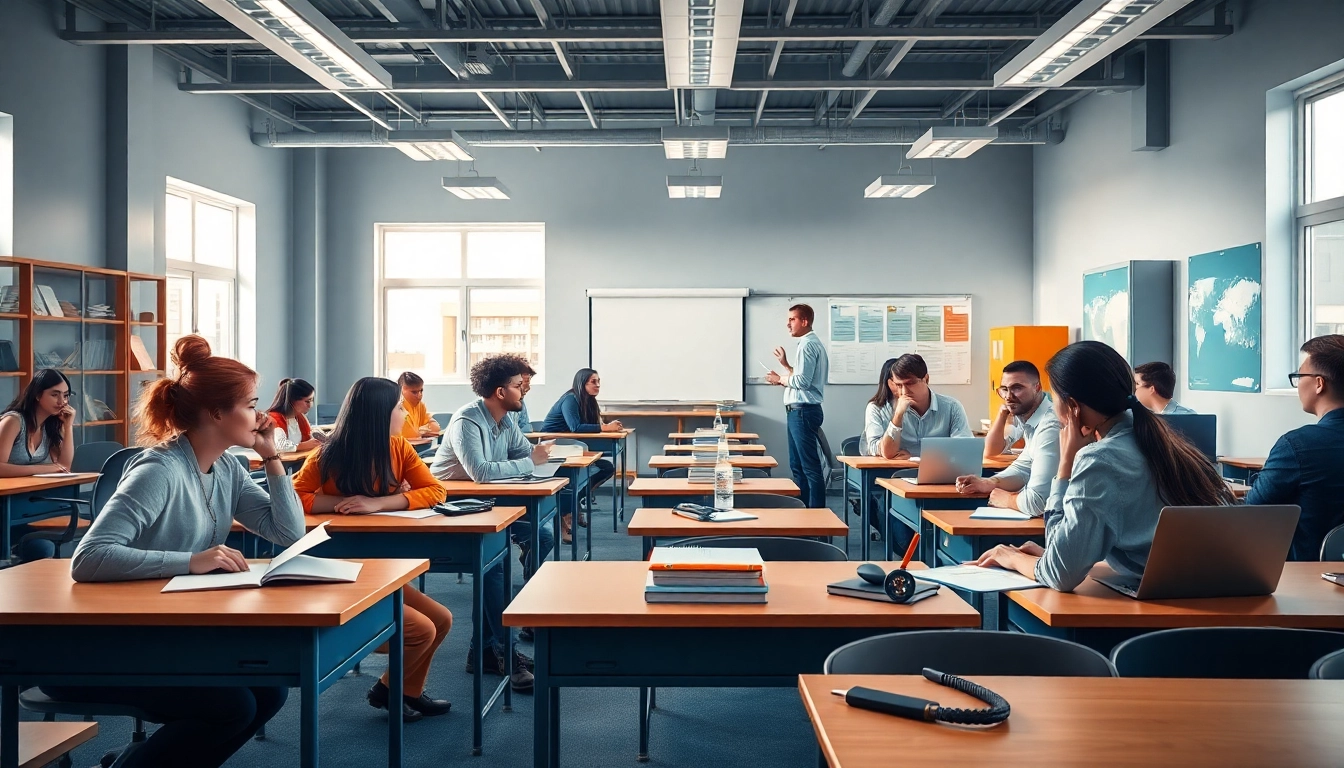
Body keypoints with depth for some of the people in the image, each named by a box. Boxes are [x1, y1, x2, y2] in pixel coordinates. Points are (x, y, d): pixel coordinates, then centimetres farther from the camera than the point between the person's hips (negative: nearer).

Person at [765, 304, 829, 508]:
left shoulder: (807, 344, -13)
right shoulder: (811, 343, 19)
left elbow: (803, 380, -21)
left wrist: (780, 379, -5)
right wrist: (786, 365, 12)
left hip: (803, 411, -11)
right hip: (800, 411, 11)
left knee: (810, 466, -8)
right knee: (797, 465, 14)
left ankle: (817, 511, -5)